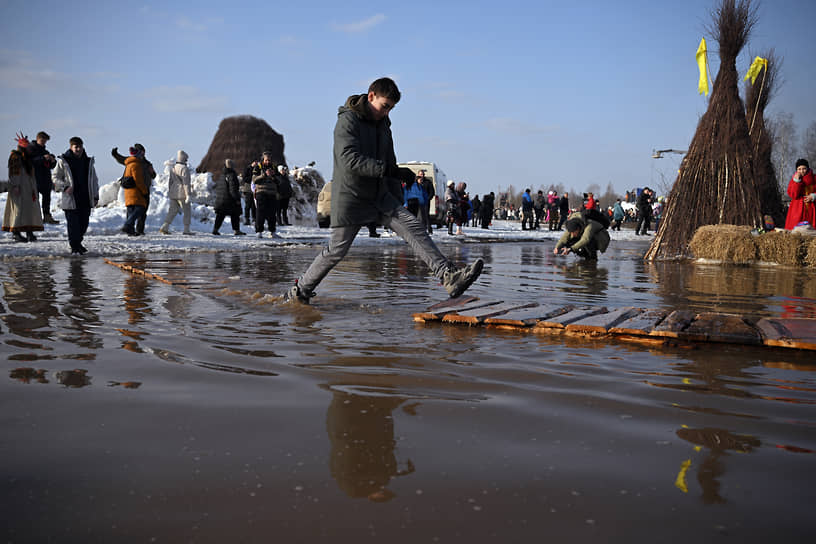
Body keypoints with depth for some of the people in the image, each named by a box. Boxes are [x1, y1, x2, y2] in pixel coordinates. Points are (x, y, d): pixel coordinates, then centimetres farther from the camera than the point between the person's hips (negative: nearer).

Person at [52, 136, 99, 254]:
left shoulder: (88, 161, 10)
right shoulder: (63, 161, -2)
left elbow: (94, 180, 15)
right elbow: (55, 177, 2)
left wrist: (96, 196, 10)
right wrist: (65, 187, -14)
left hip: (86, 200, 4)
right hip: (71, 200, -4)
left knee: (84, 223, 10)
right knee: (73, 224, -3)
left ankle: (77, 242, 29)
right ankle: (75, 245, 7)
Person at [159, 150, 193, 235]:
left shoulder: (173, 168, 12)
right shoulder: (184, 169, -12)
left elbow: (170, 181, 18)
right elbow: (186, 183, -17)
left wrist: (169, 191, 26)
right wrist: (188, 195, -18)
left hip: (173, 193, 7)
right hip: (182, 194, -7)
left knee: (172, 211, 9)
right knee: (187, 211, 3)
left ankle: (164, 227, -1)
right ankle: (186, 230, 3)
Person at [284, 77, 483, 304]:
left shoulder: (383, 123, 12)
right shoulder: (347, 121, -13)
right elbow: (349, 159, -28)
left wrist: (397, 200, 17)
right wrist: (387, 170, -35)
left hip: (380, 196, 6)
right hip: (351, 198, -6)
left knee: (414, 227, -11)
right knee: (336, 250, 0)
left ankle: (448, 277, -20)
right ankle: (298, 291, 19)